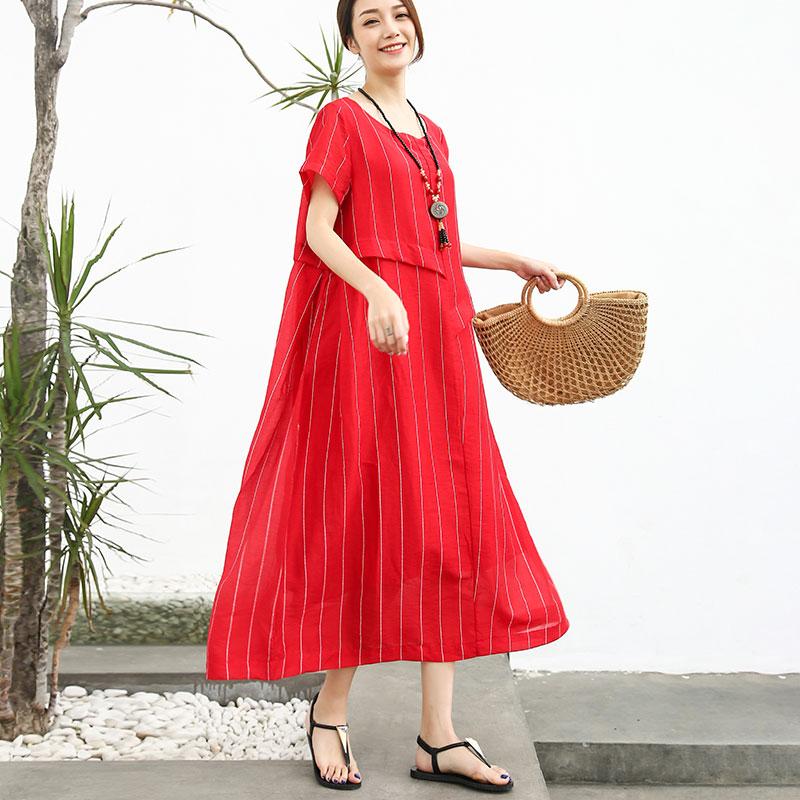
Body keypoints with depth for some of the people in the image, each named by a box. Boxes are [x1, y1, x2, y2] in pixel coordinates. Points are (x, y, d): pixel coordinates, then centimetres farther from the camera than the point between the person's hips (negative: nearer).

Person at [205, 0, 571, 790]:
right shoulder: (341, 118, 2)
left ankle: (438, 736, 8)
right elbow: (318, 230, -9)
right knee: (364, 513, -6)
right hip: (363, 329, -7)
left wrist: (517, 261, 26)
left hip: (435, 335, 7)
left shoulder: (432, 132, 22)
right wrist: (378, 291, -24)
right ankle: (330, 708, 13)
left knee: (443, 520, 2)